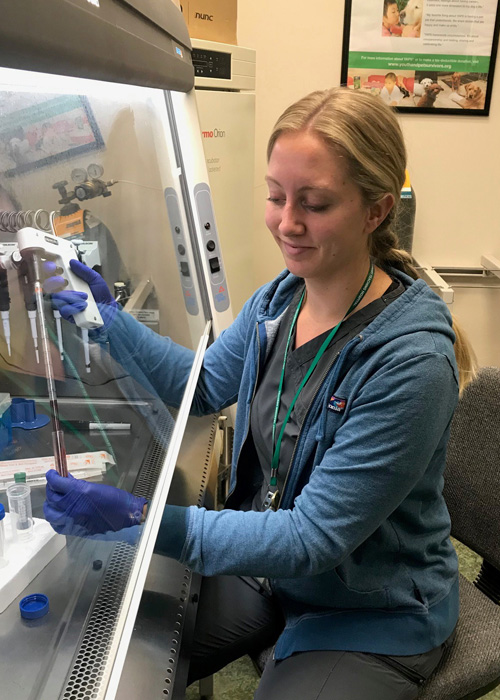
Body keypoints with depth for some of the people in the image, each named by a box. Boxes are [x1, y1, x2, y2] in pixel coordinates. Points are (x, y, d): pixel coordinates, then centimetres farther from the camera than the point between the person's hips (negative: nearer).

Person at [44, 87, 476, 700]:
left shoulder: (412, 362, -30)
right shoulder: (280, 298, -9)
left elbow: (314, 538, -27)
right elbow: (206, 385, 8)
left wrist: (143, 519, -36)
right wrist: (109, 320, -5)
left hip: (372, 615, -5)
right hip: (262, 559, 5)